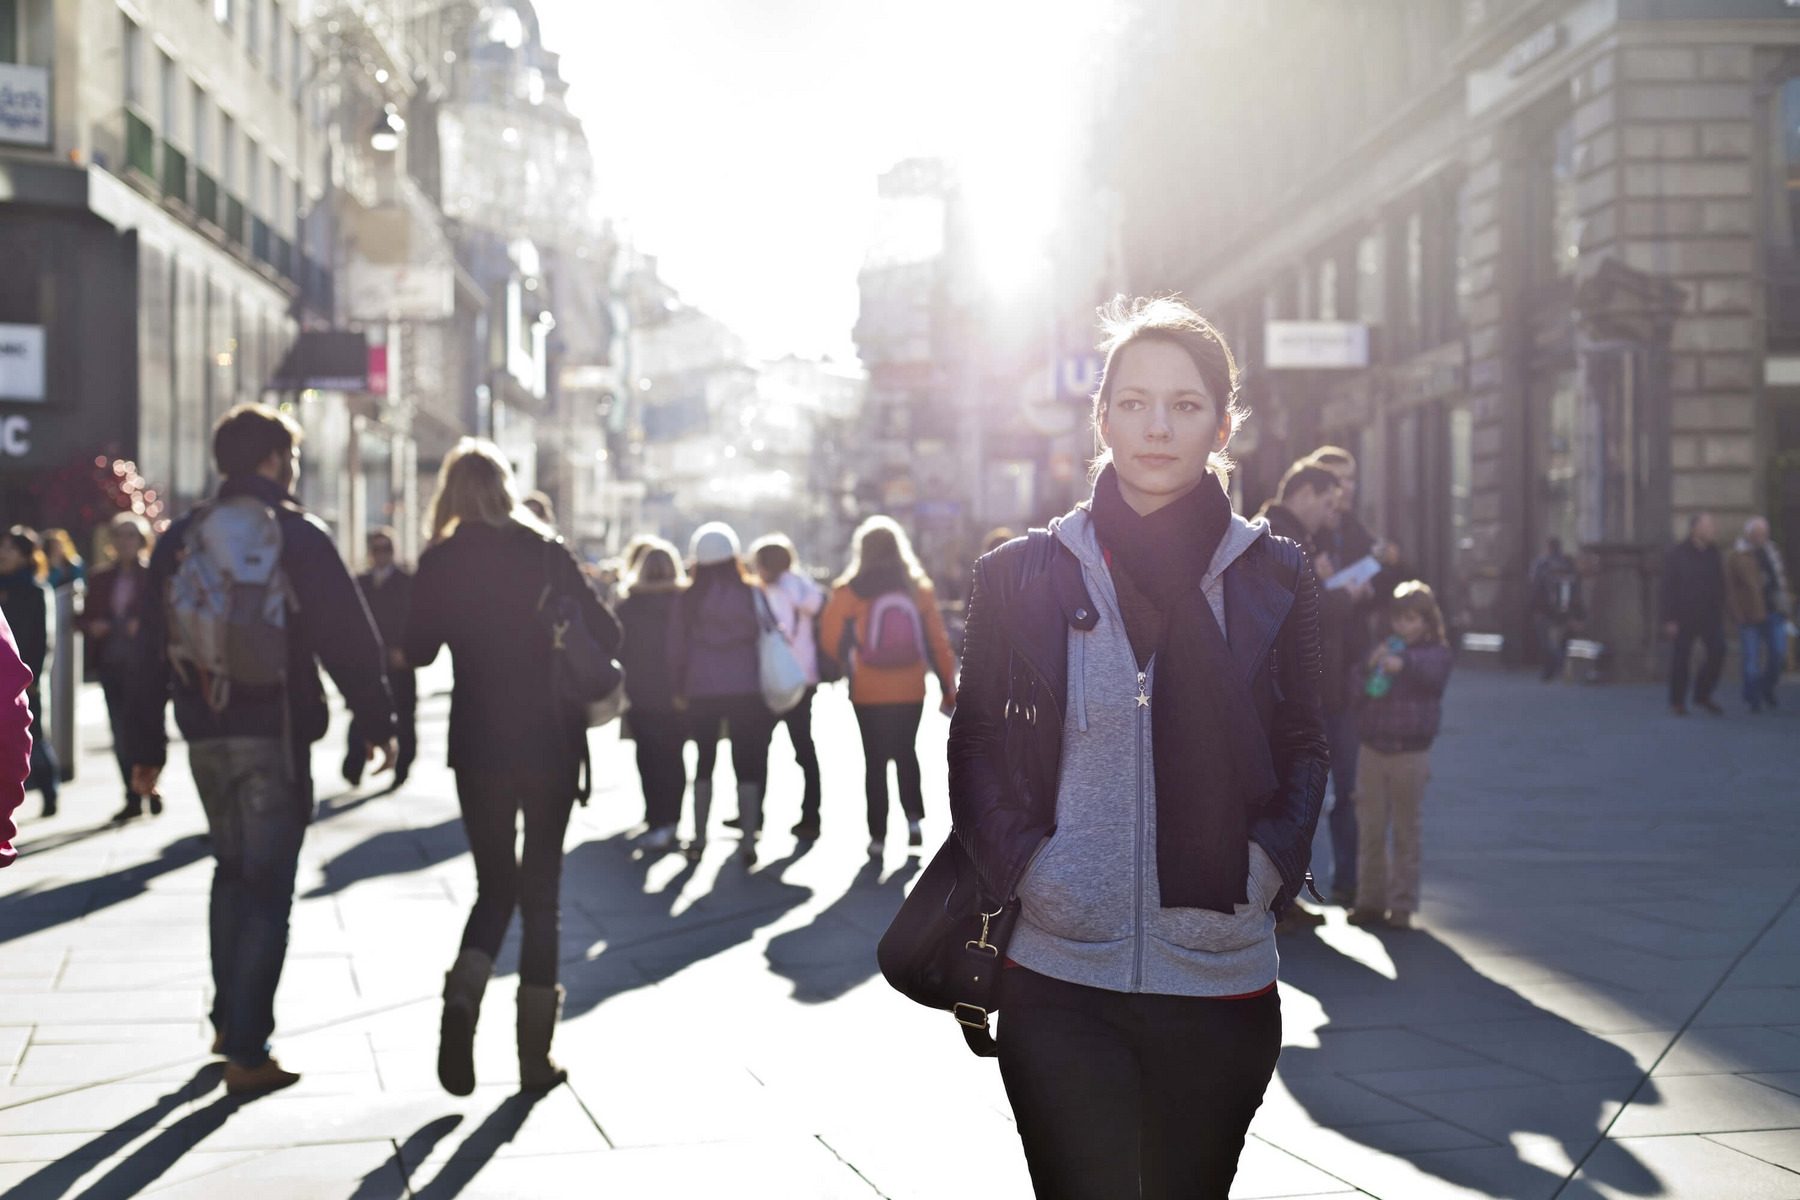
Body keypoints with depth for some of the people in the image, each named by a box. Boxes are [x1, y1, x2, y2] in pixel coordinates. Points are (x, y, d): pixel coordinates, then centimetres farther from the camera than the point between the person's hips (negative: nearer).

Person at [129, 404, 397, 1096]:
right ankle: (247, 1052, -2)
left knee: (232, 870, 22)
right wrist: (377, 722, 0)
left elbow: (154, 646, 10)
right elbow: (348, 639, -9)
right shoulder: (298, 536, -6)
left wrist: (147, 747, 14)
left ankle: (229, 1020, 26)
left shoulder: (180, 541, 9)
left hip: (206, 734, 5)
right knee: (267, 886, -1)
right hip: (275, 734, -5)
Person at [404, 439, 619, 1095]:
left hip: (478, 746, 1)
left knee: (494, 886, 14)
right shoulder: (547, 554, -4)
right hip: (550, 744, -1)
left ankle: (462, 999, -14)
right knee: (541, 891, 9)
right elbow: (606, 635, -5)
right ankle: (536, 1056, 9)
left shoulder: (440, 562, -2)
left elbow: (417, 651, 3)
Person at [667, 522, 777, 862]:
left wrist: (680, 690, 16)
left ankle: (699, 838, 14)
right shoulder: (750, 593, -4)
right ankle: (748, 840, 0)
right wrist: (767, 686, 10)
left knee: (704, 761, 13)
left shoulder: (689, 598, -1)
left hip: (701, 692, 1)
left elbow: (676, 648, 4)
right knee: (746, 764, 4)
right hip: (745, 689, -1)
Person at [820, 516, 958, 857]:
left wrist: (845, 662, 19)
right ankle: (914, 818, 9)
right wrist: (948, 686, 7)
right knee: (906, 753, 21)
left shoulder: (849, 591, -8)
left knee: (875, 761, 7)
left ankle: (878, 835, 6)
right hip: (910, 691, 2)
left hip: (868, 693, -2)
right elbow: (938, 640, 0)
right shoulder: (919, 588, -2)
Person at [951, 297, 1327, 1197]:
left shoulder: (1273, 577, 4)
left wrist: (1265, 867, -4)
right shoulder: (1021, 577, 2)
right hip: (1060, 984, -1)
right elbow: (977, 743, 7)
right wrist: (1019, 867, -6)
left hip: (1222, 984, 2)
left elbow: (1302, 748, 11)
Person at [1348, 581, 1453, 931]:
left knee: (1405, 830, 2)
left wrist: (1404, 664, -40)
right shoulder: (1382, 649, 12)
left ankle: (1402, 905, 9)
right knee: (1371, 829, 6)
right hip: (1373, 748, 3)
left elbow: (1433, 675, -22)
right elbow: (1356, 689, 7)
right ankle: (1371, 899, 15)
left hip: (1411, 753, -3)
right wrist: (1370, 665, -12)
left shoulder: (1435, 652, 1)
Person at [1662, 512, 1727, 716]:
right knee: (1680, 659, 1)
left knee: (1717, 653, -4)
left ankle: (1703, 695, 13)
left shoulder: (1712, 552, 7)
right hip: (1684, 615, -5)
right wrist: (1669, 620, -13)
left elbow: (1720, 584, 13)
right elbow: (1669, 589, -9)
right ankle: (1677, 701, 12)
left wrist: (1720, 611, 9)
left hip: (1710, 614, 5)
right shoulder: (1676, 554, -8)